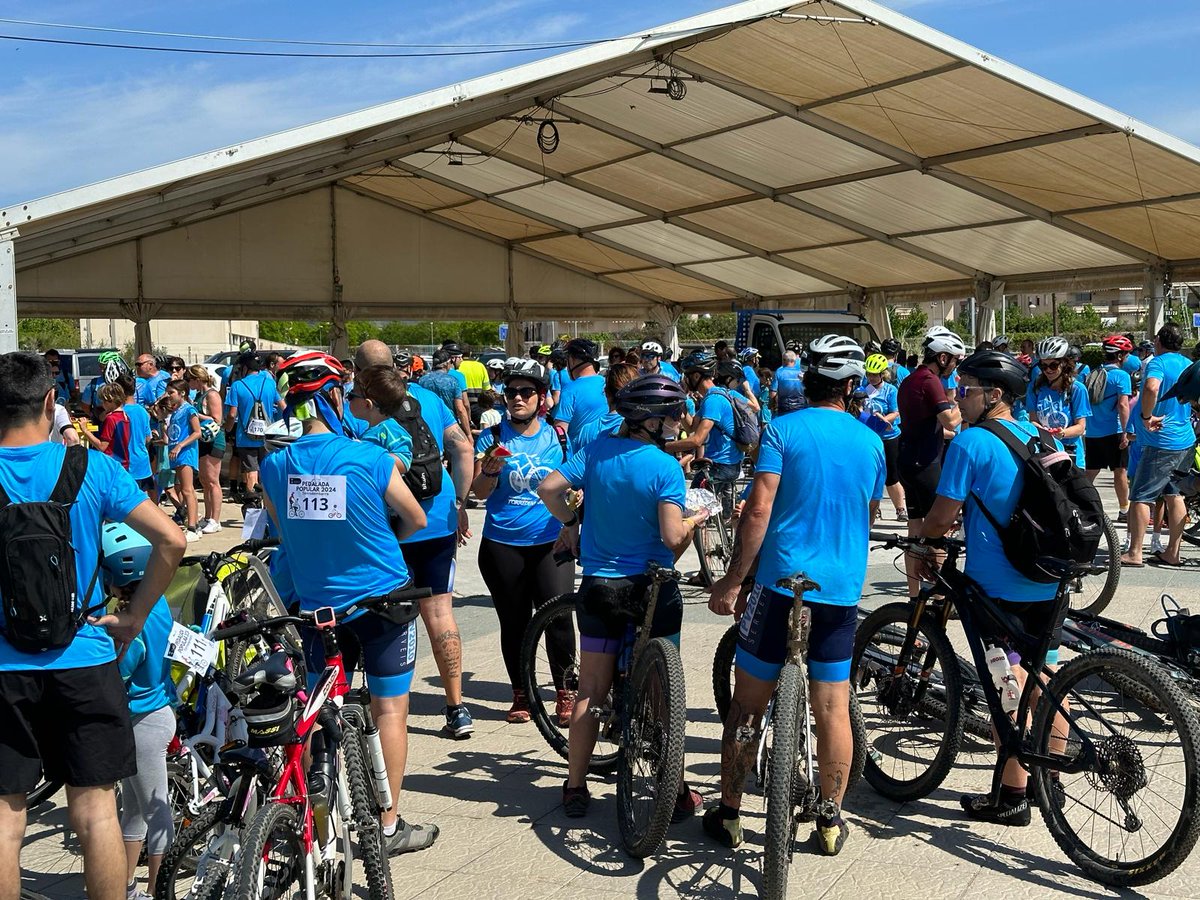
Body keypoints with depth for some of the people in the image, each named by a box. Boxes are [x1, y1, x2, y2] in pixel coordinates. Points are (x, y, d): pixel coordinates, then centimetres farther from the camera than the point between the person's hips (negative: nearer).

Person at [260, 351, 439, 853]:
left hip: (316, 603, 4)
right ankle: (389, 826, 14)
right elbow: (416, 521, -2)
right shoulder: (371, 459, -17)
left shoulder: (274, 466, -7)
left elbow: (281, 531, 9)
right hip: (381, 600, -3)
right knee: (390, 710, 7)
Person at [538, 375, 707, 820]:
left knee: (591, 690, 12)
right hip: (653, 588, -3)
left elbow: (548, 488, -7)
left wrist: (571, 522, 10)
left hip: (599, 584, 3)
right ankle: (676, 793, 17)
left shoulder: (596, 450, -3)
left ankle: (575, 788, 18)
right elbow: (672, 537, -21)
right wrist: (695, 520, 0)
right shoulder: (665, 467, -15)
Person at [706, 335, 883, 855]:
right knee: (833, 708, 11)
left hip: (780, 582, -3)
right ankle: (830, 821, 21)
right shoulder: (870, 442, 8)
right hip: (842, 589, 4)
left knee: (748, 703, 8)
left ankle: (728, 815, 17)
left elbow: (759, 510, -15)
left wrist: (732, 580, -11)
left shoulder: (783, 430, -7)